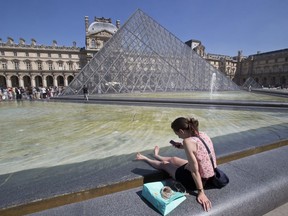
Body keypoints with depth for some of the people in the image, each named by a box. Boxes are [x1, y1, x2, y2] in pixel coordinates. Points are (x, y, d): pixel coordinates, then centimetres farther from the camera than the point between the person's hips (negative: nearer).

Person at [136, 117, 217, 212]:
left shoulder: (188, 141, -31)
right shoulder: (203, 134, -7)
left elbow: (194, 170, -26)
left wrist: (201, 192, -16)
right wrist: (183, 147, 7)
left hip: (194, 180, -7)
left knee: (164, 164, 17)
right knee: (173, 159, 30)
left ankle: (145, 159, 48)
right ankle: (156, 156, 63)